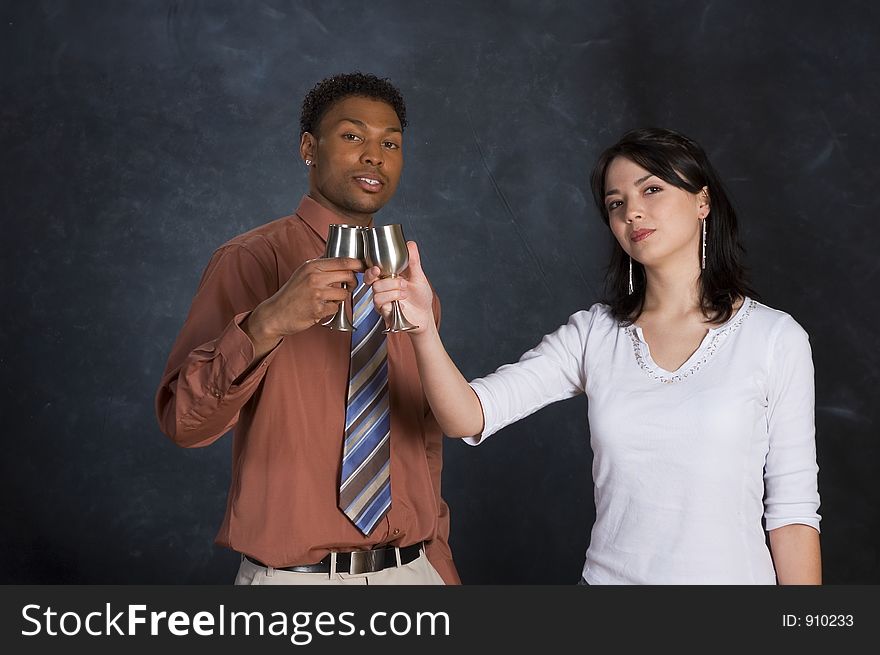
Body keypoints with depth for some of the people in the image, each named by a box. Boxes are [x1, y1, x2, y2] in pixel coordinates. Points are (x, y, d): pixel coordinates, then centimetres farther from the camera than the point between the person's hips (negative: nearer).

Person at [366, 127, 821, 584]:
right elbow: (468, 418, -13)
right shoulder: (593, 335, -2)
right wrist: (422, 327, -29)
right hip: (609, 573, 2)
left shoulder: (775, 337, -8)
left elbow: (792, 509, -6)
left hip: (733, 572, -2)